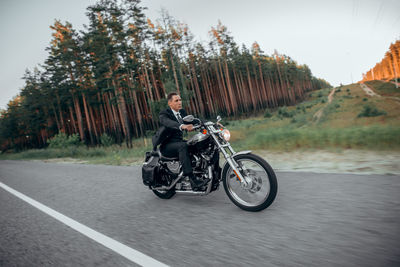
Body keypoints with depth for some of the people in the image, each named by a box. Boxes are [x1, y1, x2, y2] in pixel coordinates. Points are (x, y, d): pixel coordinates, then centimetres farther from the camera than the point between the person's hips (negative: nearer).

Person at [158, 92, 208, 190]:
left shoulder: (182, 112, 14)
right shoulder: (164, 114, -9)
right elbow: (168, 122, -32)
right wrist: (182, 126, -52)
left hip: (179, 141, 7)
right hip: (167, 146, -7)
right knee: (183, 146, -38)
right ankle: (193, 180, -42)